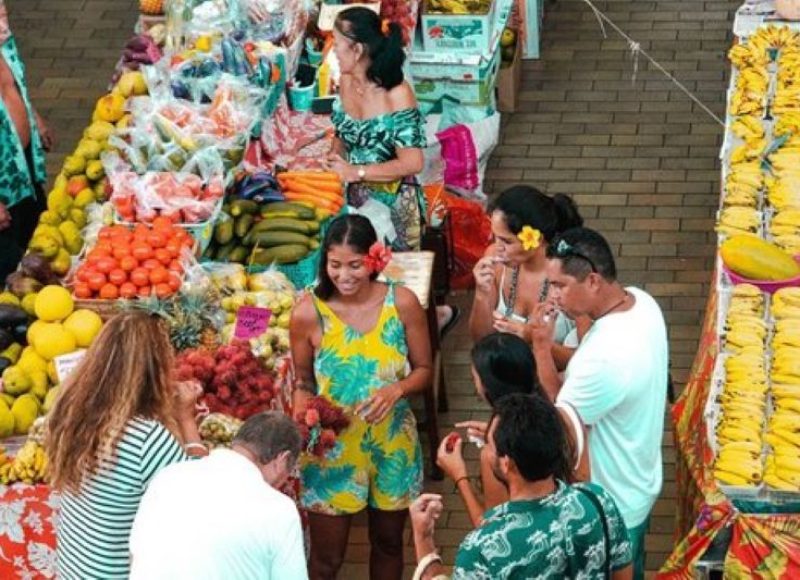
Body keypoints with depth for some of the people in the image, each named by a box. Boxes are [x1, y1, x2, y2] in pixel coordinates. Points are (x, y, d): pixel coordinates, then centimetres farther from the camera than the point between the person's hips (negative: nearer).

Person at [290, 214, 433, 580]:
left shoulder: (402, 303, -11)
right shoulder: (308, 313, -14)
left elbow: (423, 370, -1)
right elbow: (303, 383, -2)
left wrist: (397, 389, -22)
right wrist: (303, 419, -22)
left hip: (392, 444, 2)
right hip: (331, 447, -2)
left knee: (388, 542, 22)